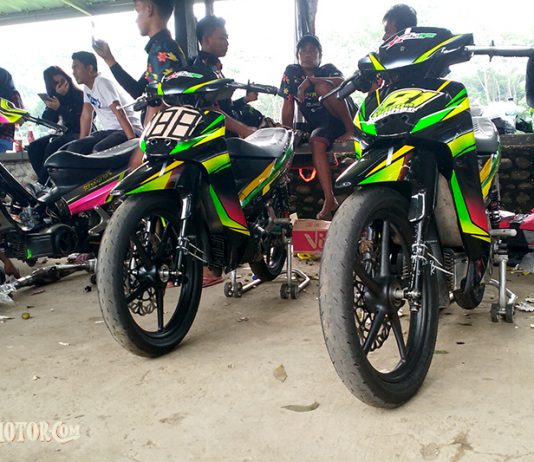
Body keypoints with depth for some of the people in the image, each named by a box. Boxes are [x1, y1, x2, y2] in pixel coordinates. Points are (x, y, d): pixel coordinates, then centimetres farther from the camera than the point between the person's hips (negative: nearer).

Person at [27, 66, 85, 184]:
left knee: (53, 146, -32)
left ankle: (41, 184, -25)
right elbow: (48, 121, -1)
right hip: (65, 133, 7)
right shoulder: (55, 97, 10)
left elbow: (81, 122, -16)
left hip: (80, 133, -7)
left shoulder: (80, 95, -8)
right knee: (34, 147, -14)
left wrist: (59, 108, -24)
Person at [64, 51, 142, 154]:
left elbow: (119, 113, -23)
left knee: (98, 151, -33)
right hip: (108, 131, 9)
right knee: (73, 148, -7)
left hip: (126, 130, -9)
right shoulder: (87, 87, 11)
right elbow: (86, 115, 12)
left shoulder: (102, 83, -15)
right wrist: (81, 144, 7)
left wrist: (133, 142, -31)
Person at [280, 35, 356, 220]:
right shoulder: (291, 72, 8)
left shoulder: (327, 69, 4)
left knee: (323, 87, -25)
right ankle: (330, 200, -37)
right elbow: (288, 105, 5)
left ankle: (351, 129, -19)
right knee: (316, 142, -33)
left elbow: (343, 83, -20)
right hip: (320, 125, 2)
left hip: (343, 117, -2)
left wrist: (309, 80, -25)